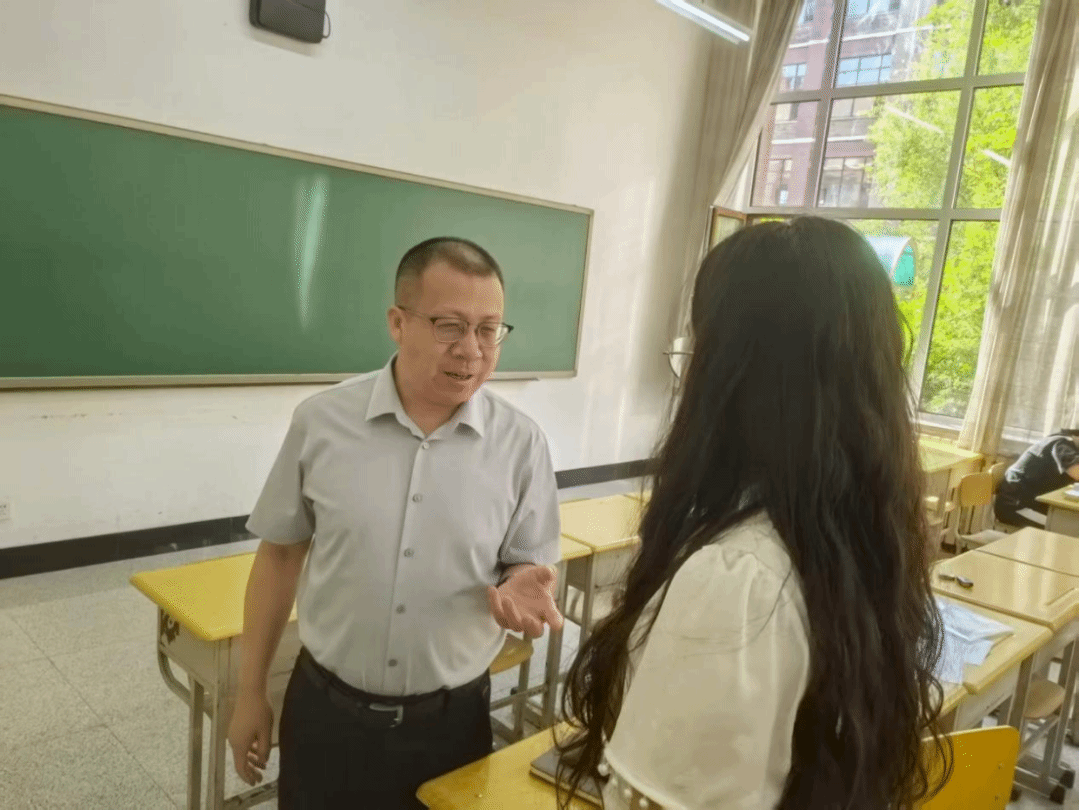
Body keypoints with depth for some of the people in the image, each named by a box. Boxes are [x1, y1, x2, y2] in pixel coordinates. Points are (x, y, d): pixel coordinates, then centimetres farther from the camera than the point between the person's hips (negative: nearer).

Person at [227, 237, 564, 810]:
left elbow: (531, 567, 0)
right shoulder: (321, 422, -9)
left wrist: (523, 589, -23)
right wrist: (250, 691, 6)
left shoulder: (521, 443, -10)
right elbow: (280, 554, 1)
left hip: (452, 720, 0)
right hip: (326, 710, 0)